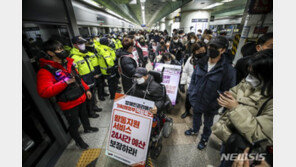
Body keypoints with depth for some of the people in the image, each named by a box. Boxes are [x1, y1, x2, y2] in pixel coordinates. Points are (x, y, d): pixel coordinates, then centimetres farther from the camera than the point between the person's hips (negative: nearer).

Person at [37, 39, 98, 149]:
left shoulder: (68, 63, 5)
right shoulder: (45, 70, -19)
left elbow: (78, 78, 14)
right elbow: (44, 92, -28)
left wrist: (86, 89, 13)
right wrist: (64, 82, -34)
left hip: (81, 98, 7)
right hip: (69, 104, -7)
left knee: (84, 115, 28)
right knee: (74, 124, 11)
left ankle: (87, 128, 56)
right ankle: (78, 141, 38)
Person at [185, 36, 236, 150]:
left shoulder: (228, 70, -19)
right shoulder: (201, 63, -6)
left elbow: (227, 92, -15)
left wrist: (215, 105, -17)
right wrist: (191, 95, -2)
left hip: (210, 106, -3)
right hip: (196, 101, 4)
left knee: (207, 124, 24)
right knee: (196, 118, 29)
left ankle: (204, 139, 52)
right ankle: (195, 130, 59)